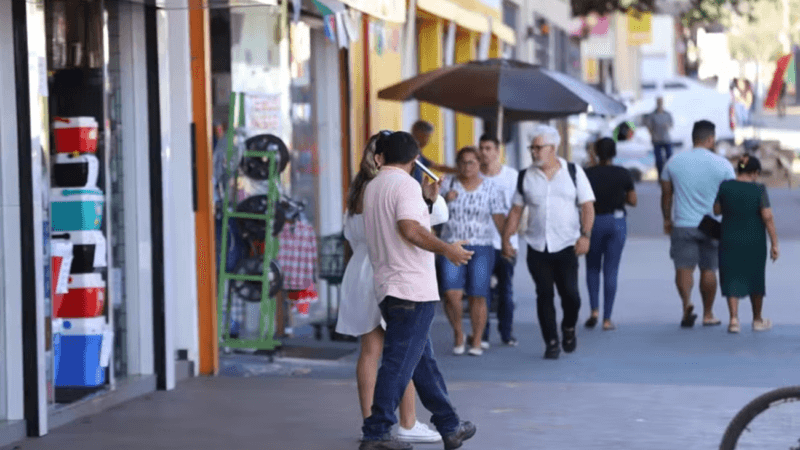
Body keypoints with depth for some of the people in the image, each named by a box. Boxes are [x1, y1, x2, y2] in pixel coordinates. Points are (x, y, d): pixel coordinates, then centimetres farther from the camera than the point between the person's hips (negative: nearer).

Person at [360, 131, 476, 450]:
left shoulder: (373, 187, 15)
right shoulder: (406, 185, -11)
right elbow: (410, 229, -24)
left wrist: (427, 201, 21)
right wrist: (446, 249, -16)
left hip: (389, 288, 9)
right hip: (412, 287, -9)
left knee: (424, 361, 14)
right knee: (399, 363, -7)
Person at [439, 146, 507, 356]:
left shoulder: (490, 188, 6)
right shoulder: (448, 184, 8)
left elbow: (499, 218, 5)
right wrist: (445, 200, -9)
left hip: (481, 248, 0)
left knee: (478, 296, -3)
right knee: (452, 293, -14)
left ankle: (476, 341, 9)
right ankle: (458, 333, 8)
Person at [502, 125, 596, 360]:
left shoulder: (574, 172, 3)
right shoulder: (525, 177, 8)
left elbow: (587, 206, 1)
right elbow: (516, 211, 12)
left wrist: (585, 235, -12)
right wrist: (506, 239, 5)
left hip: (566, 246, -2)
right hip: (537, 248, 2)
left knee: (570, 294, -8)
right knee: (544, 296, 1)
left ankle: (569, 328, 20)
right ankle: (551, 343, 10)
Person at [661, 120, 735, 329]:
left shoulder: (674, 161, 1)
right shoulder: (722, 164, -4)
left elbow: (666, 194, 8)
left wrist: (667, 219, 21)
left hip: (683, 225, 0)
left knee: (684, 267, -1)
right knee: (708, 270, 11)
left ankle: (687, 302, -27)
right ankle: (708, 314, 19)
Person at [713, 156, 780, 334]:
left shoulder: (725, 186, -6)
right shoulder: (758, 190, -12)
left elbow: (717, 210, 3)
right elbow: (768, 217, -16)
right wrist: (774, 244, -12)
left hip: (730, 242, 1)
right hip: (754, 243, -1)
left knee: (732, 279, 5)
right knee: (755, 279, 15)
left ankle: (734, 318, -12)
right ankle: (757, 320, 27)